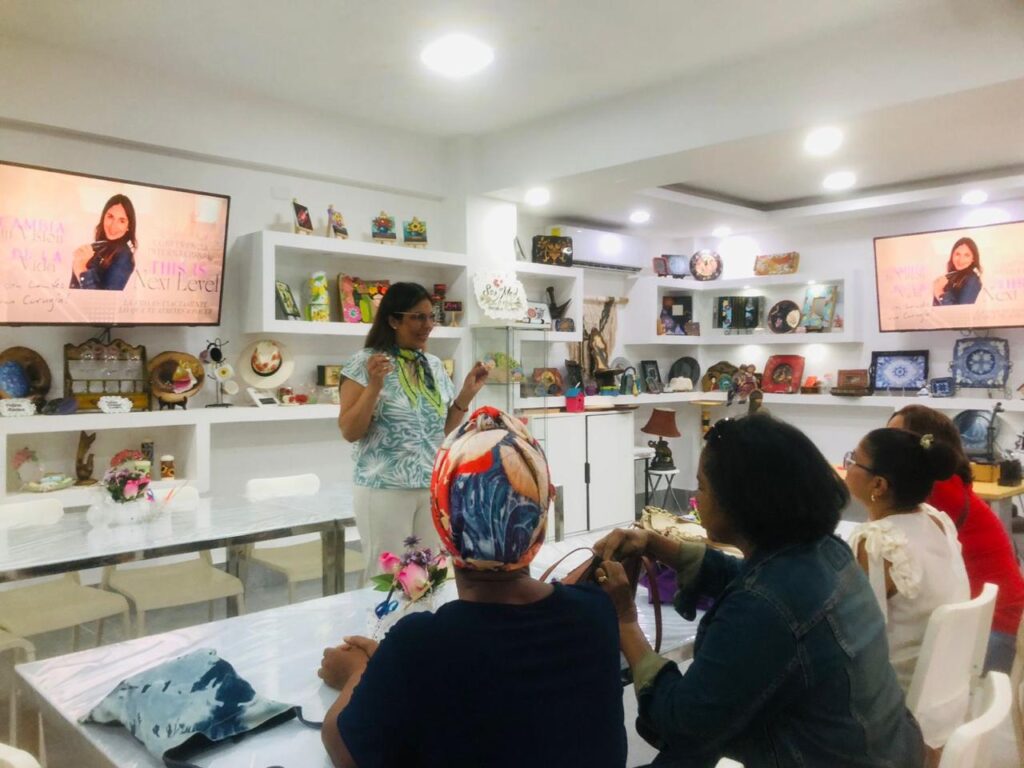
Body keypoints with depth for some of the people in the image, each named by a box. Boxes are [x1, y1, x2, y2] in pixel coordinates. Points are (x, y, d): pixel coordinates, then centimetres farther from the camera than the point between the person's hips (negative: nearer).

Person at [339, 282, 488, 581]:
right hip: (385, 489, -5)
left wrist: (467, 392, 2)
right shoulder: (365, 362, -8)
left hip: (434, 487, 5)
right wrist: (374, 385, -23)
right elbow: (349, 432, -11)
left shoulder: (435, 365, 9)